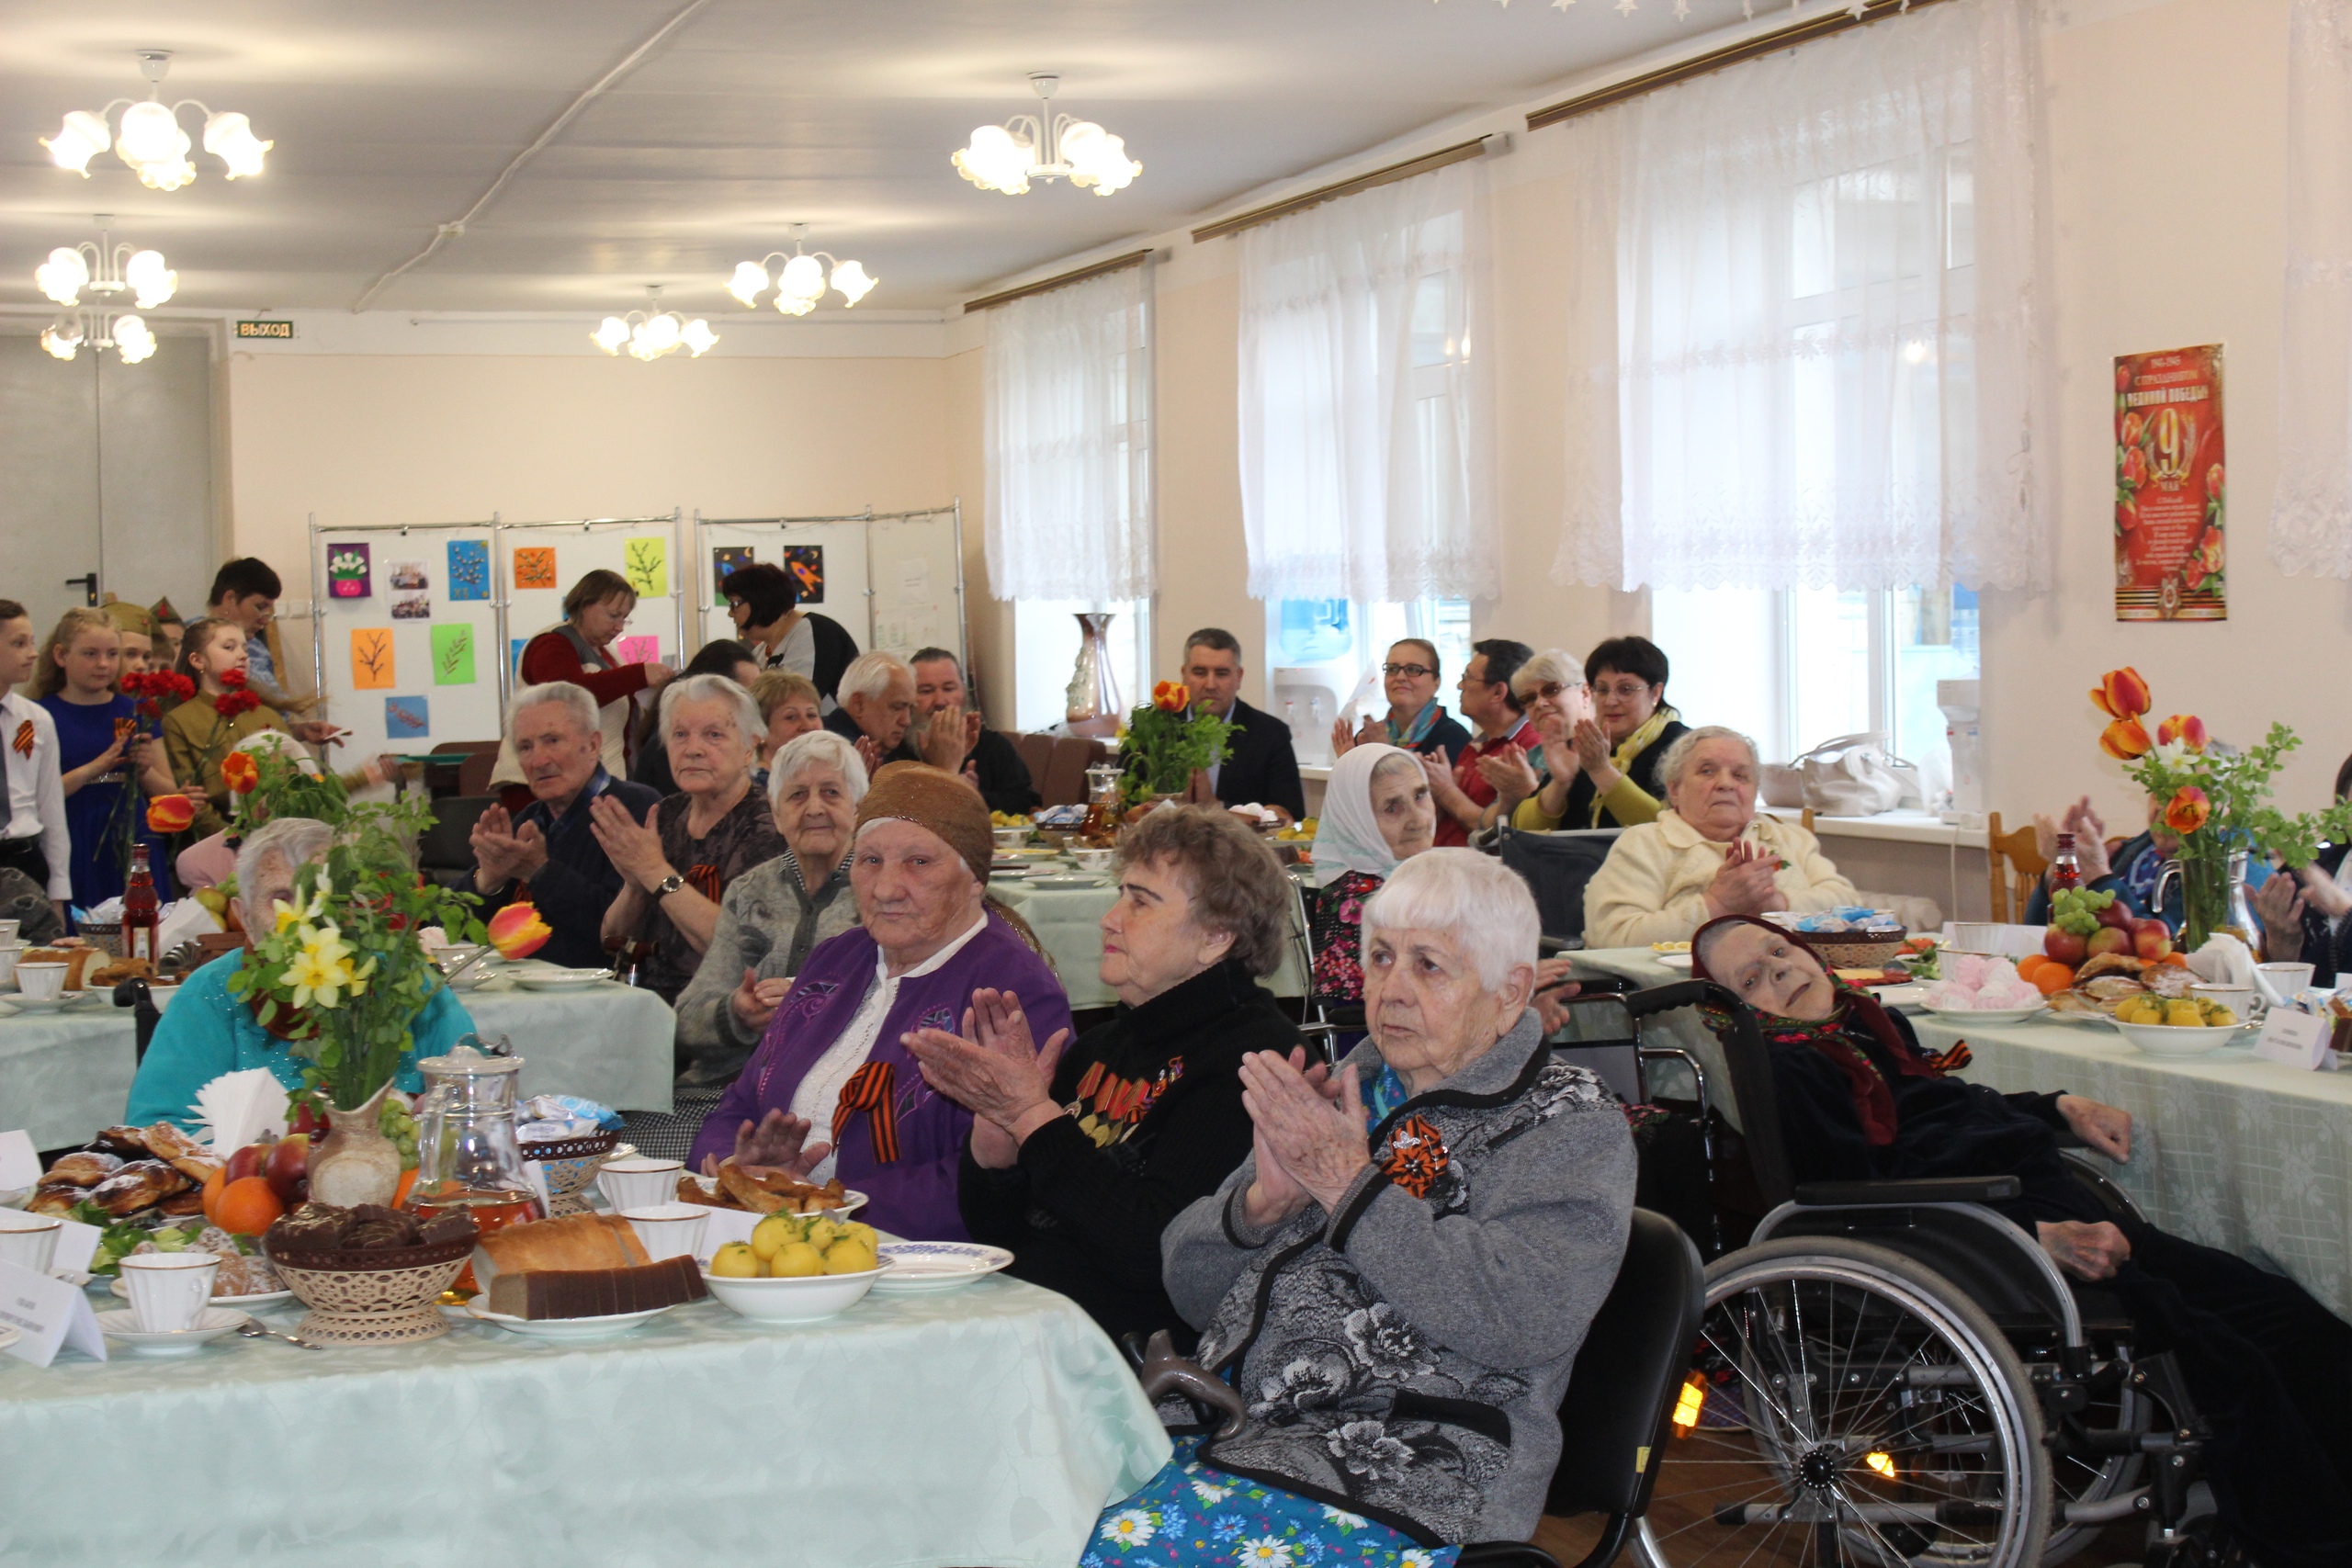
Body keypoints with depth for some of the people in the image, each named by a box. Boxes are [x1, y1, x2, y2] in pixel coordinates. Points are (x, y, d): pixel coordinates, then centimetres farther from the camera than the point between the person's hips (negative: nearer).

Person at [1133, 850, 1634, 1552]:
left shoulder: (1571, 1124, 4)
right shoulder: (1347, 1089, 19)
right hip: (1231, 1423, 5)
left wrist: (1352, 1186, -12)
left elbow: (1523, 1321, -15)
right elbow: (1190, 1289, 17)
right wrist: (1261, 1200, -4)